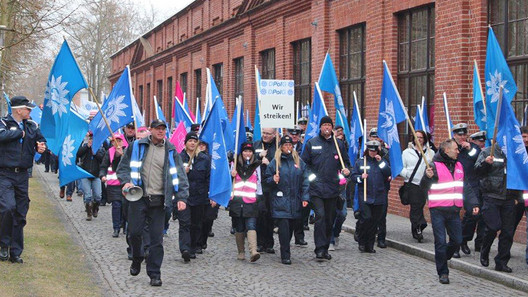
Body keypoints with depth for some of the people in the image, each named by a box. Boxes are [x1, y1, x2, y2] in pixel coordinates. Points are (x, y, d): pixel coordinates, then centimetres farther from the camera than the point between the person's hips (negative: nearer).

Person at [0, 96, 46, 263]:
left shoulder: (32, 126, 12)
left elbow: (41, 141, 21)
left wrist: (42, 147, -2)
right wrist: (20, 133, -13)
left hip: (22, 176, 5)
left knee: (20, 215, 6)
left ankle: (15, 253, 14)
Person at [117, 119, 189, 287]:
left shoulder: (171, 151, 9)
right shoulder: (137, 147, 6)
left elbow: (179, 175, 8)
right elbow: (123, 167, 10)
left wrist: (181, 197, -2)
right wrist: (126, 182, -10)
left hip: (158, 200, 0)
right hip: (138, 197, 0)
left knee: (157, 238, -1)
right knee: (134, 232, 0)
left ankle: (154, 274, 8)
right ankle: (137, 258, 30)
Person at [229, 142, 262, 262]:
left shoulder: (256, 165, 13)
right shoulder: (236, 164, 12)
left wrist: (259, 197, 14)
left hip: (251, 202, -1)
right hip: (237, 200, 1)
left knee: (251, 226, -15)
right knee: (239, 228, 4)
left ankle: (253, 251, -29)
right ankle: (241, 252, 15)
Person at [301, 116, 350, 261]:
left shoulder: (339, 144, 12)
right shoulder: (311, 143, 6)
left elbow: (345, 161, 19)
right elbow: (304, 162, 7)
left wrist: (346, 169, -2)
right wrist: (308, 175, -7)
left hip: (332, 188, 3)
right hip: (316, 187, -3)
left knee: (329, 219, 8)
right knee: (320, 216, -15)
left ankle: (325, 249, 19)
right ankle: (320, 249, -15)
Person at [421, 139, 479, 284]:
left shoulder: (459, 166, 13)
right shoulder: (435, 166, -7)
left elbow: (466, 187, 20)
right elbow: (423, 187, -11)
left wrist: (474, 204, 12)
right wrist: (427, 177, -32)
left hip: (454, 211, 6)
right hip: (438, 211, -6)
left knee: (457, 240, 6)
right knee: (441, 242, -4)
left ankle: (442, 258, 31)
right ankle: (443, 272, 5)